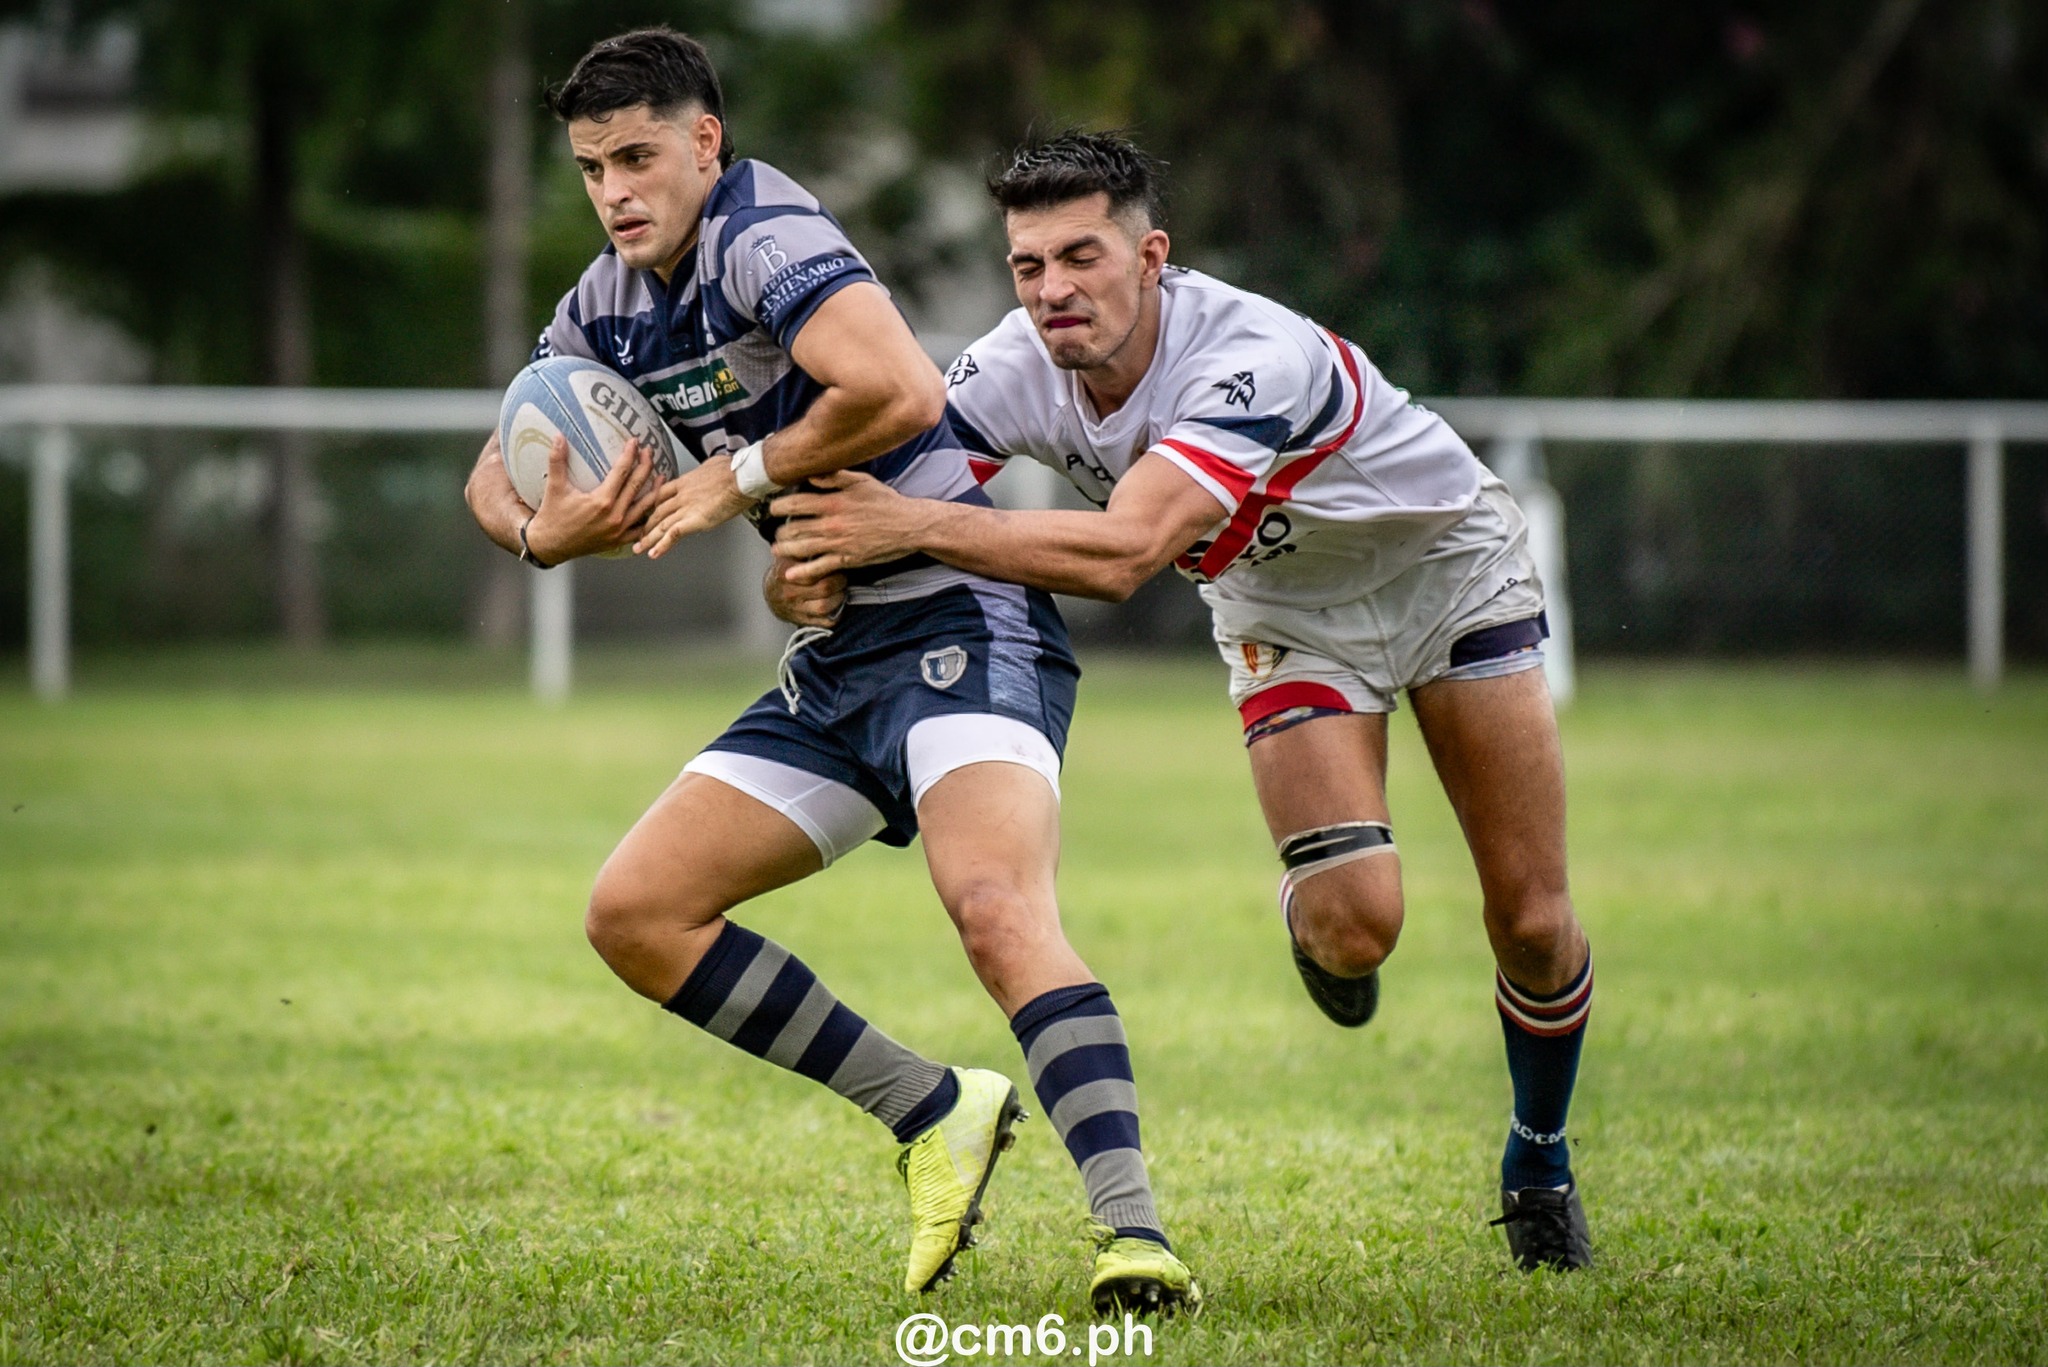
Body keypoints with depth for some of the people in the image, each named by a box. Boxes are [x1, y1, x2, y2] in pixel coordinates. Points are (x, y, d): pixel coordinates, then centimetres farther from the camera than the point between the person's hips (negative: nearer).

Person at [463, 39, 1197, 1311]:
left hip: (961, 619, -9)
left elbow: (902, 393, -31)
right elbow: (498, 468, 22)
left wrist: (742, 475, -17)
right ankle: (936, 1114, 6)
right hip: (836, 659, 10)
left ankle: (1134, 1230, -40)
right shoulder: (610, 304, 11)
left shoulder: (765, 236, -15)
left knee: (997, 907, -31)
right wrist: (542, 531, -2)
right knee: (634, 914, 2)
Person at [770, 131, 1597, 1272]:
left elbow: (1122, 555, -51)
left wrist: (913, 526, -56)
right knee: (1355, 925, -17)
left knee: (1532, 919, -3)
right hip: (1286, 610, 3)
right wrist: (818, 559, -44)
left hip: (1443, 566, -3)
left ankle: (1541, 1159, 25)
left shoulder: (1256, 359, -41)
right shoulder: (1018, 372, -24)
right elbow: (884, 484, -21)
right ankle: (1319, 921, 22)